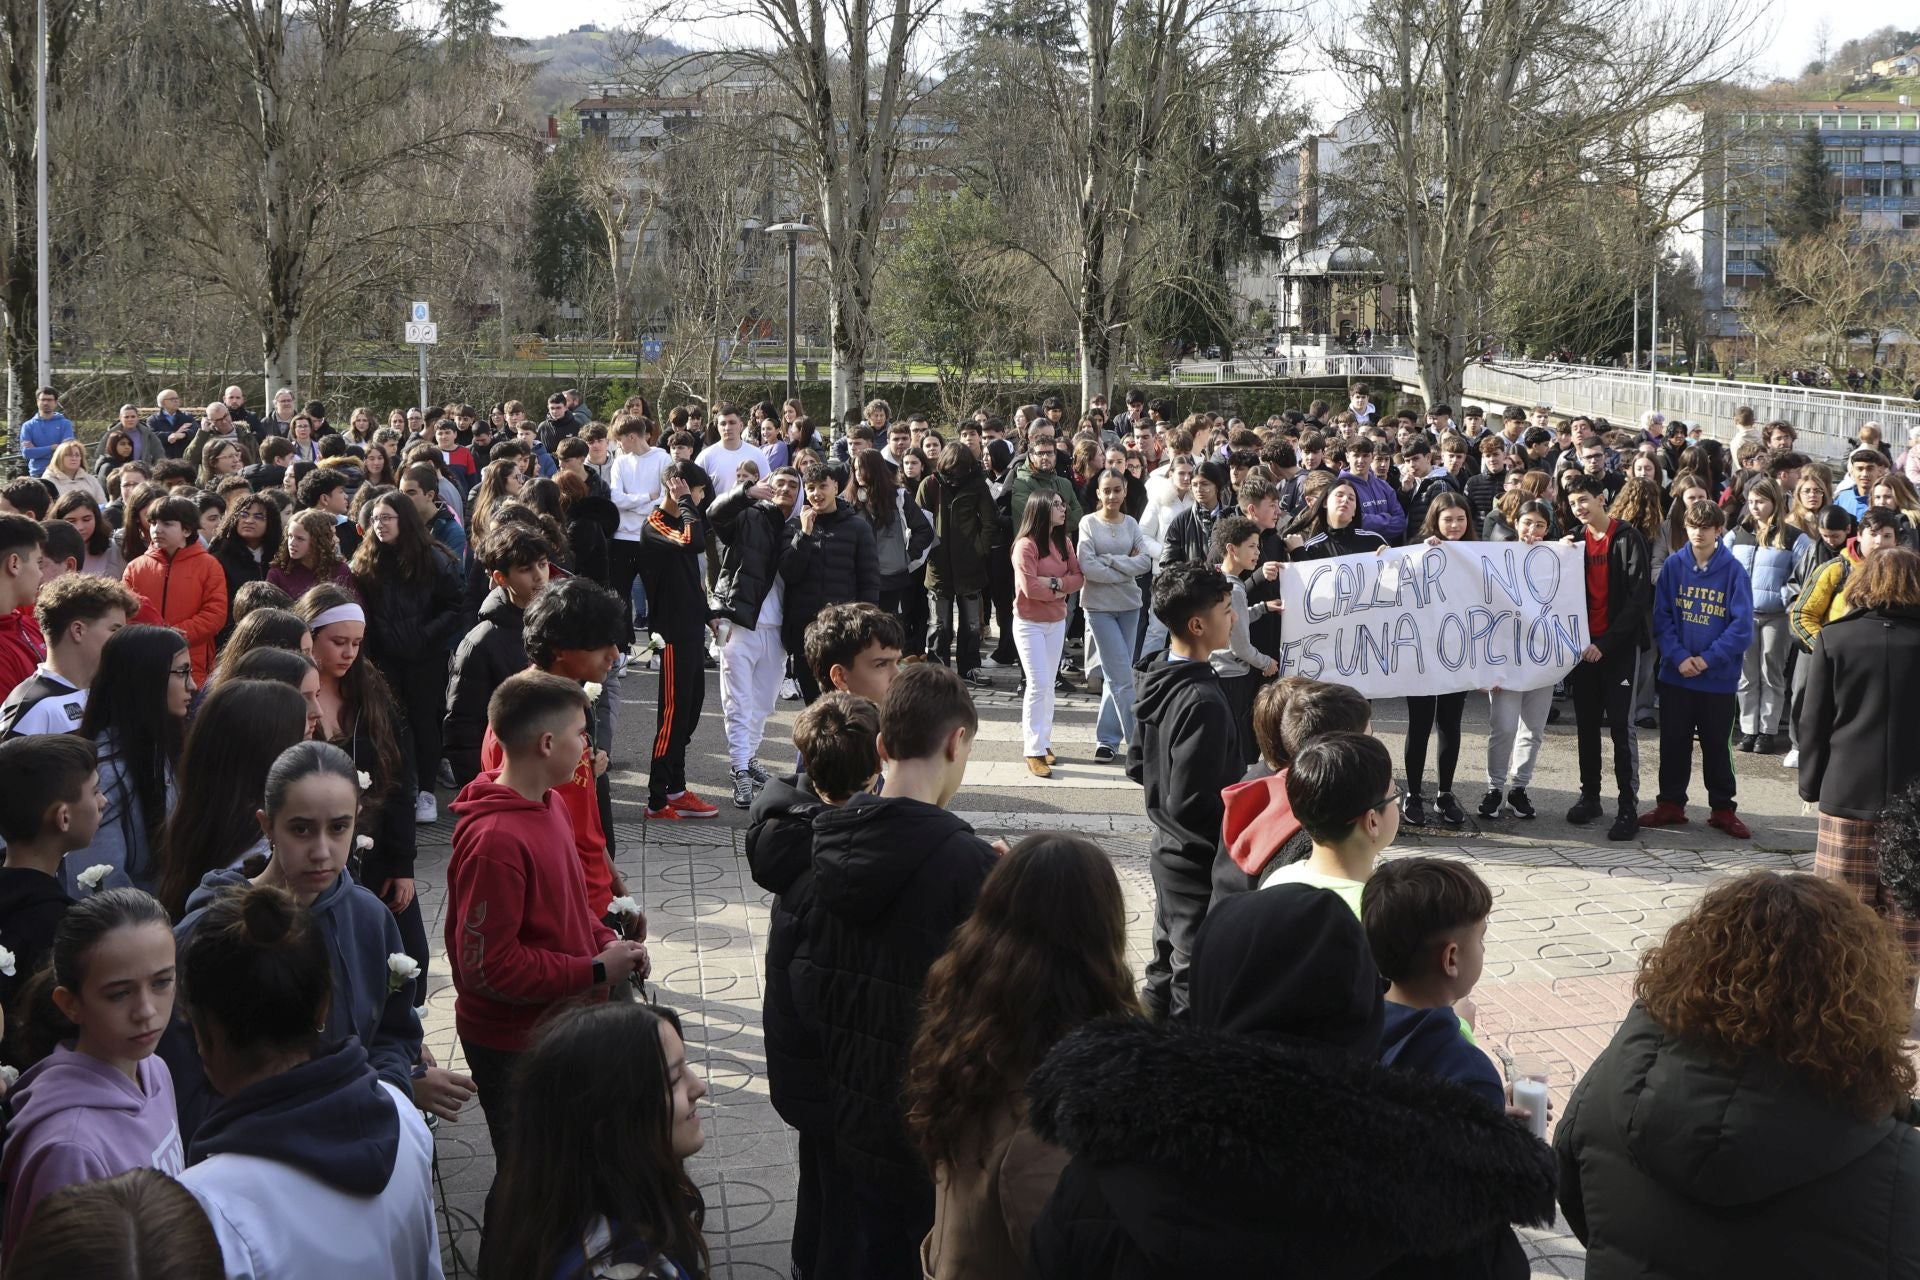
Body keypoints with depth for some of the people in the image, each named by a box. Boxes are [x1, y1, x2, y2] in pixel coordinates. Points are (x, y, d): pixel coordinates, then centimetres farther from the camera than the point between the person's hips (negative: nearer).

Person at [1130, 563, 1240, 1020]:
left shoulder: (1158, 680, 2)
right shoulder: (1203, 700, -26)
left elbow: (1137, 765, 13)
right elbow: (1191, 805, -27)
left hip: (1169, 848, 9)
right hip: (1202, 861, -9)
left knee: (1168, 964, 21)